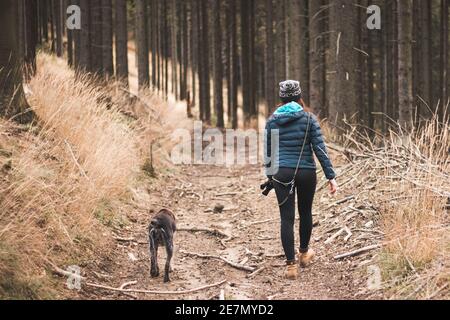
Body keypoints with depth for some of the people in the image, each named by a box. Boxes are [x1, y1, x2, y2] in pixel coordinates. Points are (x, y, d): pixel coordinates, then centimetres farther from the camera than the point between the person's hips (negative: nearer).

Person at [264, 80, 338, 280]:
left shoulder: (272, 121, 2)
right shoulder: (309, 119, -3)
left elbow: (268, 151, 9)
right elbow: (320, 149, -8)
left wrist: (270, 176, 22)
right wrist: (331, 176, -6)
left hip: (282, 173, 0)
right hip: (306, 172, 0)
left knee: (287, 218, 1)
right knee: (305, 212, 21)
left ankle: (291, 264, -5)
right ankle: (304, 253, 39)